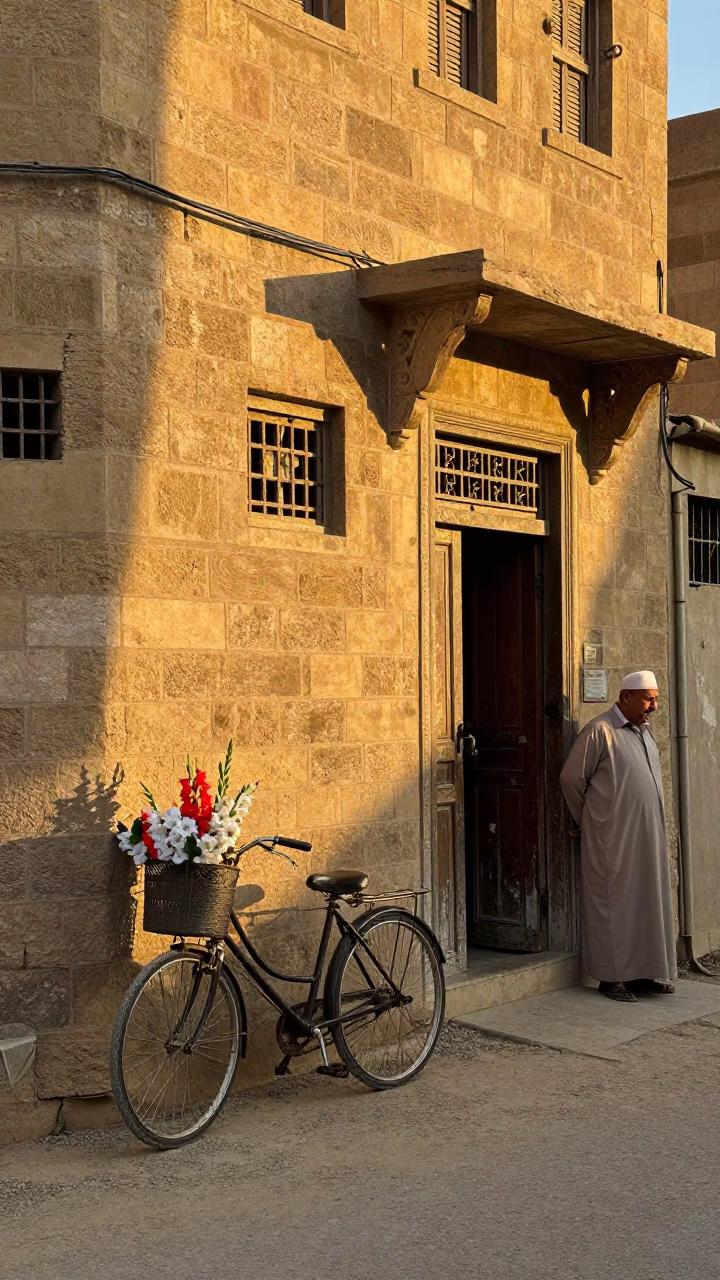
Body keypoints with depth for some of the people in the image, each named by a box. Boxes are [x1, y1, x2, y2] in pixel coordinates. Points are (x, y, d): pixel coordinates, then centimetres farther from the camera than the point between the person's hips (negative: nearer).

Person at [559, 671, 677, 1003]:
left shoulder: (644, 732, 14)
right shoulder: (600, 732, -11)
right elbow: (571, 779, -10)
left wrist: (655, 831, 18)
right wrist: (587, 820, 2)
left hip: (647, 837, 8)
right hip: (613, 839, -8)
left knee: (648, 901, 10)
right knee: (615, 904, -1)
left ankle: (645, 971, 18)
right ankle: (612, 976, 6)